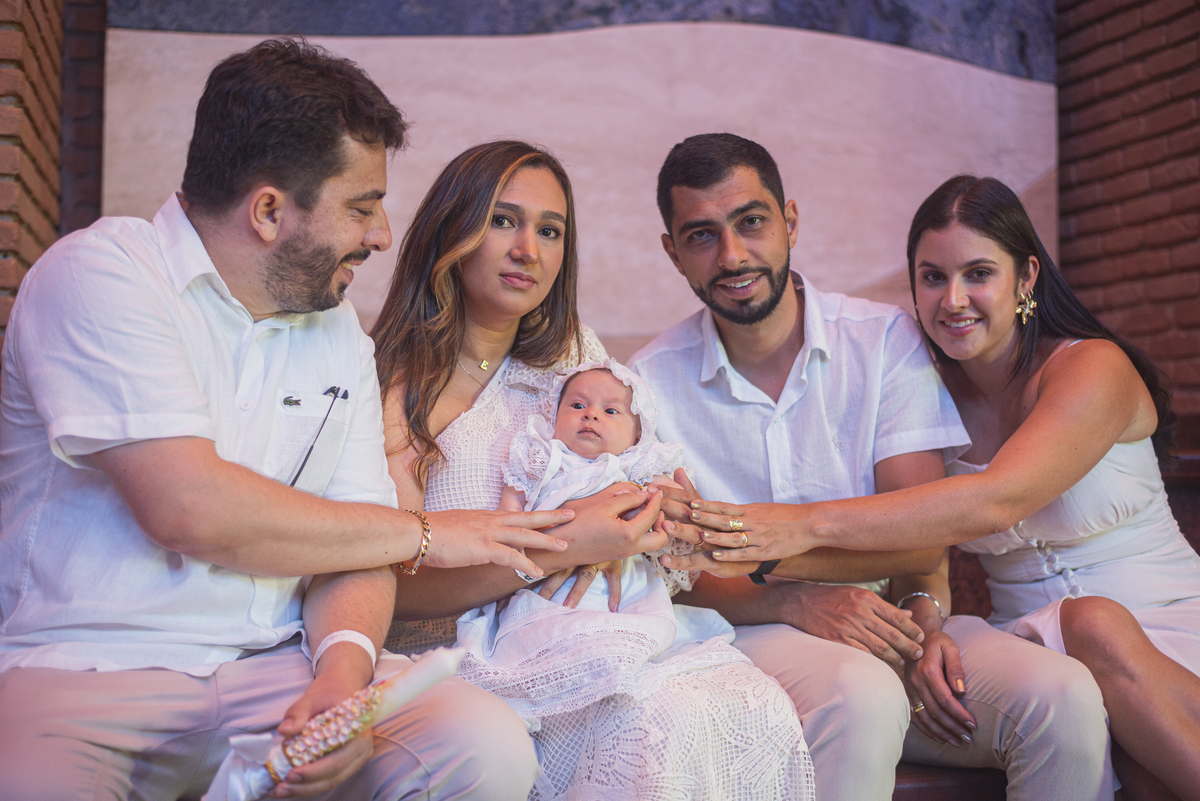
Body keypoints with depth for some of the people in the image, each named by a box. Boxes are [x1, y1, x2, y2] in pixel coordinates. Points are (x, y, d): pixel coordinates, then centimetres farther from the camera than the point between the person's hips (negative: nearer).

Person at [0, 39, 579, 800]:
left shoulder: (339, 334, 12)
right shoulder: (101, 275, -8)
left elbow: (349, 544, 8)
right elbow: (188, 508, -21)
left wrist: (344, 668, -15)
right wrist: (423, 532, -9)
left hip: (276, 670, 5)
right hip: (81, 672, -5)